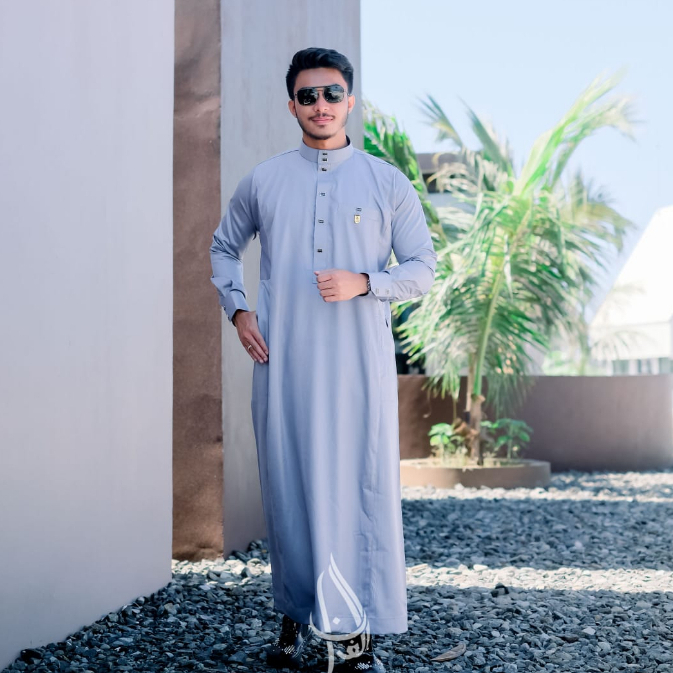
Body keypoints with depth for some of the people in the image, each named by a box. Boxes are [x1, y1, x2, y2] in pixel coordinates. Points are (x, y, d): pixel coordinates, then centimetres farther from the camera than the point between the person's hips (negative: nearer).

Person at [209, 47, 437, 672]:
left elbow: (423, 269, 6)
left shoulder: (388, 183, 7)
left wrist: (363, 282, -11)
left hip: (360, 362, -1)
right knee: (288, 485, 5)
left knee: (362, 488, -3)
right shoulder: (263, 180, 11)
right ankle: (295, 617, 20)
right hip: (283, 362, 1)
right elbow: (223, 246, 23)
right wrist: (237, 310, 8)